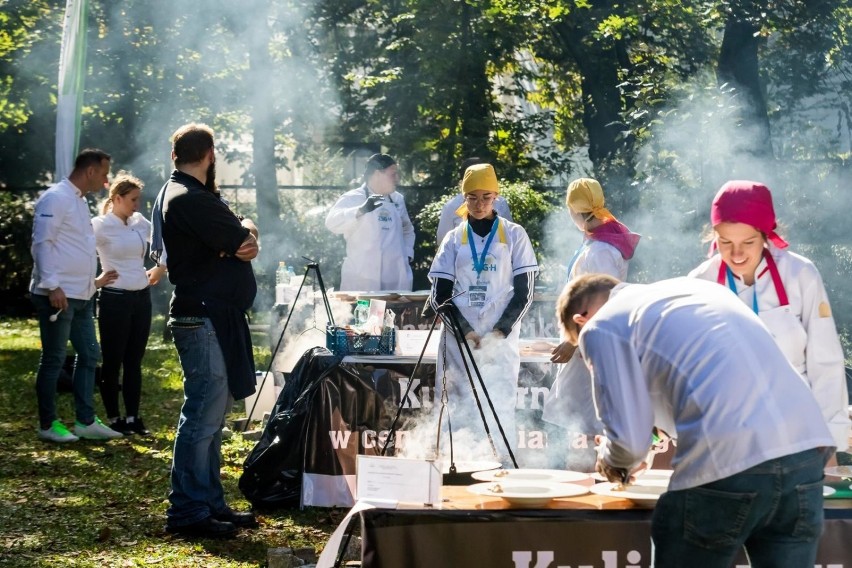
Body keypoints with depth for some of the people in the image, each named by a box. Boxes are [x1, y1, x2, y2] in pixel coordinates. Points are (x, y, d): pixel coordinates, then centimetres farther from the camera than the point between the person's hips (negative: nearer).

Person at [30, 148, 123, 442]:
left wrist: (95, 280, 22)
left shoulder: (79, 202, 18)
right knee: (53, 359, -1)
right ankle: (48, 424, 7)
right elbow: (42, 242, -18)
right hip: (57, 295, -10)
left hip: (81, 296, 10)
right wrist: (52, 285, -23)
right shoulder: (56, 198, -12)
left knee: (89, 355, 11)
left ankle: (86, 421, 17)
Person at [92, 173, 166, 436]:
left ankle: (133, 417, 16)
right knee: (113, 362, 2)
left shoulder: (140, 223, 8)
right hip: (115, 299, -6)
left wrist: (160, 268, 13)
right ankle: (114, 419, 10)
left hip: (141, 298, 6)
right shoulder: (101, 225, -9)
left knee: (134, 361, 10)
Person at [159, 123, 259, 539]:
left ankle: (210, 504, 21)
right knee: (202, 417, -9)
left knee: (210, 416, 15)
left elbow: (240, 245, 14)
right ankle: (187, 512, -7)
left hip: (212, 319, 11)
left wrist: (243, 239, -9)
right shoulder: (190, 200, -16)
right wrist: (246, 230, 5)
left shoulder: (180, 194, 17)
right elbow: (240, 240, -17)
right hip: (203, 320, -11)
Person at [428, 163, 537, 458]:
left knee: (500, 408, -8)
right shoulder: (454, 239, 10)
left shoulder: (514, 235, 6)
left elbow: (524, 291, 4)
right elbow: (440, 295, 7)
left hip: (501, 342, -1)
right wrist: (465, 332, -7)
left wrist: (501, 331, -8)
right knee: (458, 409, -3)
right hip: (459, 340, 1)